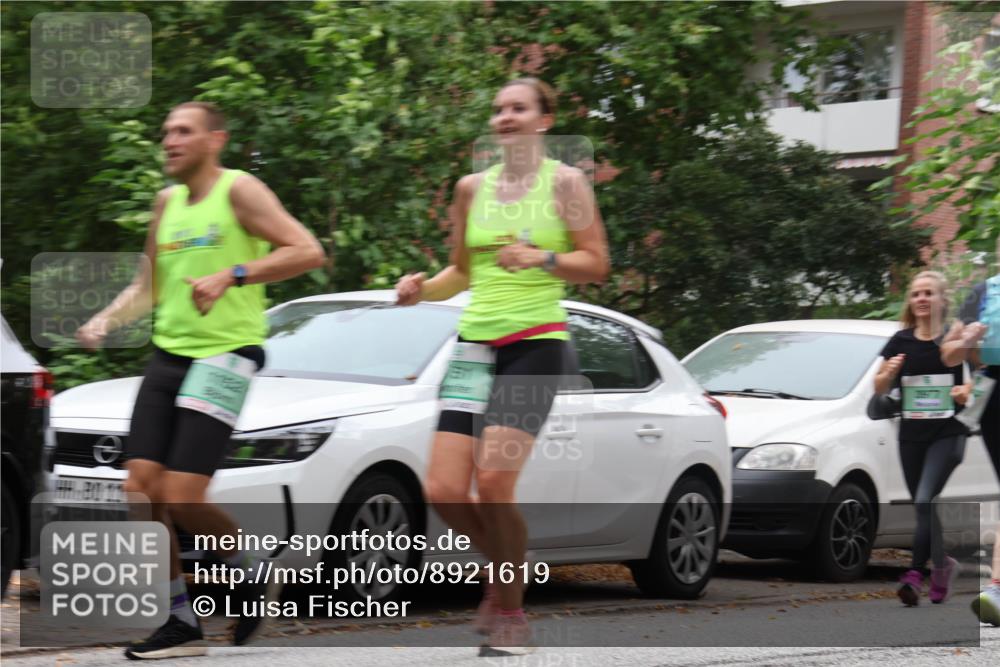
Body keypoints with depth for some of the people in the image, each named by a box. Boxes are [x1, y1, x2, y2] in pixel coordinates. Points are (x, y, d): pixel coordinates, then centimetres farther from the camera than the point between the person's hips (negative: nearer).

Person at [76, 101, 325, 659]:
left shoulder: (239, 191, -5)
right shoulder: (167, 202, 16)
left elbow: (308, 252, -15)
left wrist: (233, 275, -23)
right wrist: (105, 321, 8)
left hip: (225, 355, -7)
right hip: (168, 356, 7)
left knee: (182, 498, -14)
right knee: (141, 489, -4)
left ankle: (251, 570, 15)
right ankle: (181, 622, 6)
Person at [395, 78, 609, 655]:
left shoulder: (565, 182, 0)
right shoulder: (473, 187, 14)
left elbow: (597, 263, -2)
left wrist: (542, 258, -19)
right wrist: (424, 289, 2)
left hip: (536, 343, -5)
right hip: (476, 344, 5)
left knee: (493, 482, -19)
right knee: (444, 491, -7)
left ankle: (511, 613, -2)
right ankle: (508, 566, 21)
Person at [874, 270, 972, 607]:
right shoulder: (901, 342, 7)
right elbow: (880, 388, 13)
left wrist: (968, 390, -17)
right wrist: (890, 372, -9)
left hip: (947, 433, -4)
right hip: (911, 435, 4)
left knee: (925, 500, -19)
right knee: (922, 507, 9)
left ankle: (916, 573, -22)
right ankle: (943, 565, 28)